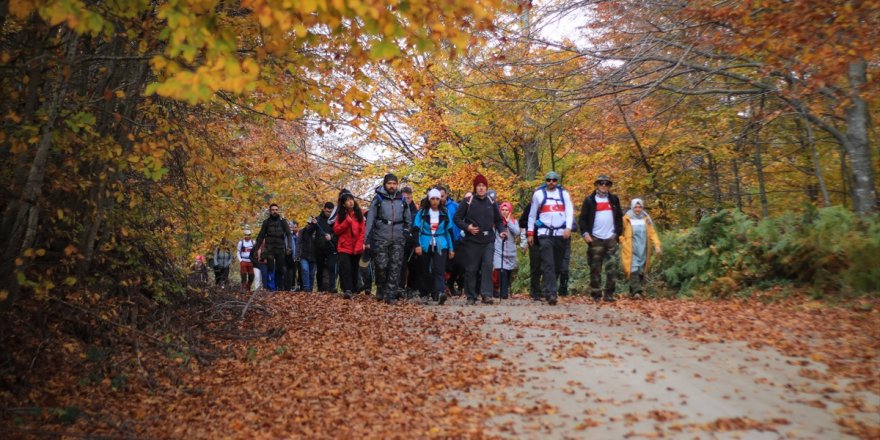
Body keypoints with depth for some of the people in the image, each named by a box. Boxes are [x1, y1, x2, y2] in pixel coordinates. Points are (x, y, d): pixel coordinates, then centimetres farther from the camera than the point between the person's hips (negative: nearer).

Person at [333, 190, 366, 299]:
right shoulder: (340, 215, 4)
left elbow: (363, 230, 1)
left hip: (356, 248, 1)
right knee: (345, 267, -17)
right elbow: (336, 230, -3)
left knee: (354, 269, 10)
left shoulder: (359, 213, 3)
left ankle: (354, 290, 21)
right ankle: (347, 290, -22)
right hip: (344, 247, -1)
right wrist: (347, 221, -15)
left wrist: (360, 245, -8)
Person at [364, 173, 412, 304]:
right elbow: (370, 220, -1)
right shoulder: (378, 199, 1)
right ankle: (380, 289, 18)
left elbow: (408, 219, 22)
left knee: (395, 267, -3)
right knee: (381, 266, -5)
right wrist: (367, 240, -5)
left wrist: (405, 232, 9)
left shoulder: (402, 200, 10)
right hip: (381, 239, -2)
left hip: (398, 240, 2)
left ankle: (390, 294, 0)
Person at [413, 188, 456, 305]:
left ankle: (440, 293, -26)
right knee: (425, 271, 9)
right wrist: (417, 245, -14)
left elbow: (449, 231, 10)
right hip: (425, 246, 0)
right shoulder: (422, 212, 2)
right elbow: (416, 229, -2)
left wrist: (451, 248, 8)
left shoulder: (445, 213, 7)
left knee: (439, 270, -14)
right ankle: (424, 293, 22)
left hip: (440, 246, 0)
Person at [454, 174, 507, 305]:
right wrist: (467, 227, -12)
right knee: (471, 269, 2)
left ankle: (486, 294, -8)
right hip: (472, 241, -2)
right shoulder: (468, 201, 0)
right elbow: (457, 218, 3)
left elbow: (499, 220, 18)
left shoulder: (491, 202, 10)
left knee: (488, 266, -10)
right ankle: (471, 297, 11)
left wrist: (502, 231, 0)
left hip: (489, 241, 2)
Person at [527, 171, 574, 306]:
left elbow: (569, 211, 1)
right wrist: (530, 233, 10)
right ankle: (552, 293, -19)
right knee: (548, 265, -14)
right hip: (544, 234, -2)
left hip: (561, 234, 3)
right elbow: (532, 215, 12)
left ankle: (547, 290, 22)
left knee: (557, 265, 8)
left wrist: (568, 228, -16)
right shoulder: (538, 194, 7)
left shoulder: (564, 194, 10)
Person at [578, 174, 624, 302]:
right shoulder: (589, 200, 4)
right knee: (595, 269, 2)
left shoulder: (614, 199, 12)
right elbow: (582, 218, 1)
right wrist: (585, 233, -10)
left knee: (612, 267, -5)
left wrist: (618, 232, 5)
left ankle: (609, 293, 1)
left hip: (611, 238, 2)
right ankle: (596, 294, 8)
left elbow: (619, 217, 16)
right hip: (595, 239, -2)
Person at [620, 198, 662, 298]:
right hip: (631, 251, -4)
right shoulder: (626, 219, -1)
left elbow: (652, 233, 7)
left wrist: (656, 245, -3)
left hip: (643, 251, 4)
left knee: (641, 270, 6)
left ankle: (637, 290, 16)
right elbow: (620, 233, 6)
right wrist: (624, 243, -5)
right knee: (634, 269, -14)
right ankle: (636, 291, -21)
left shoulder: (646, 219, 9)